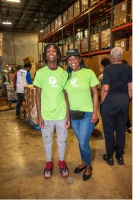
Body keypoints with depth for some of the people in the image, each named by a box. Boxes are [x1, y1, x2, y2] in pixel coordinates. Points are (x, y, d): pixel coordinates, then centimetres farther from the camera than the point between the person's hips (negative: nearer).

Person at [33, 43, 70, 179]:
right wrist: (39, 115, -5)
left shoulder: (64, 73, -1)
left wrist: (68, 115, 0)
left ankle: (61, 161, 40)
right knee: (47, 142, 16)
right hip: (46, 115, 0)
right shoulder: (40, 73, -5)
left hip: (61, 115, 1)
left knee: (62, 141, 16)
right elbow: (38, 95, -2)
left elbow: (66, 96, 2)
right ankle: (49, 163, 40)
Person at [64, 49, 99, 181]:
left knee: (83, 143, -1)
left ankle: (89, 166, 28)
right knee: (80, 141, 18)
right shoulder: (67, 75, 3)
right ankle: (83, 163, 42)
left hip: (87, 114, -4)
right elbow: (67, 95, 9)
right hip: (73, 114, 4)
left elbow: (95, 93, -5)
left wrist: (95, 112, -10)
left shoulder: (89, 72, -8)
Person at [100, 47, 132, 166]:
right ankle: (120, 156, 27)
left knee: (109, 130, 8)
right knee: (121, 129, 14)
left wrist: (102, 103, -3)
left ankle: (109, 157, 20)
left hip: (110, 101, -4)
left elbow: (105, 88, -14)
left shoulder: (108, 68, -9)